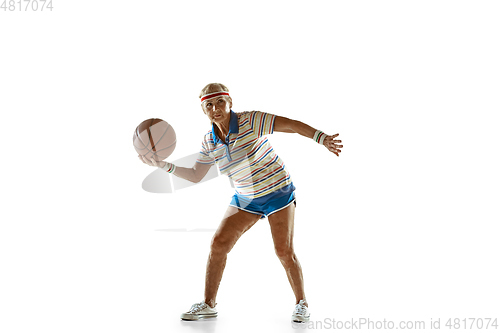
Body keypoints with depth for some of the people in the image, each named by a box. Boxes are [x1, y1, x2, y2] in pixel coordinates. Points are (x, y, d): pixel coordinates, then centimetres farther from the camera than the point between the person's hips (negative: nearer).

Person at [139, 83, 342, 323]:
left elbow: (291, 124, -23)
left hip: (278, 192, -5)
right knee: (218, 244, -3)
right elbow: (195, 175, 7)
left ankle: (301, 303, 16)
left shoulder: (250, 121, -20)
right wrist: (163, 165, -2)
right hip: (245, 199, 5)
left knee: (284, 252, -8)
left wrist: (322, 139, -36)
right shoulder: (209, 141, -3)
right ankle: (208, 305, 12)